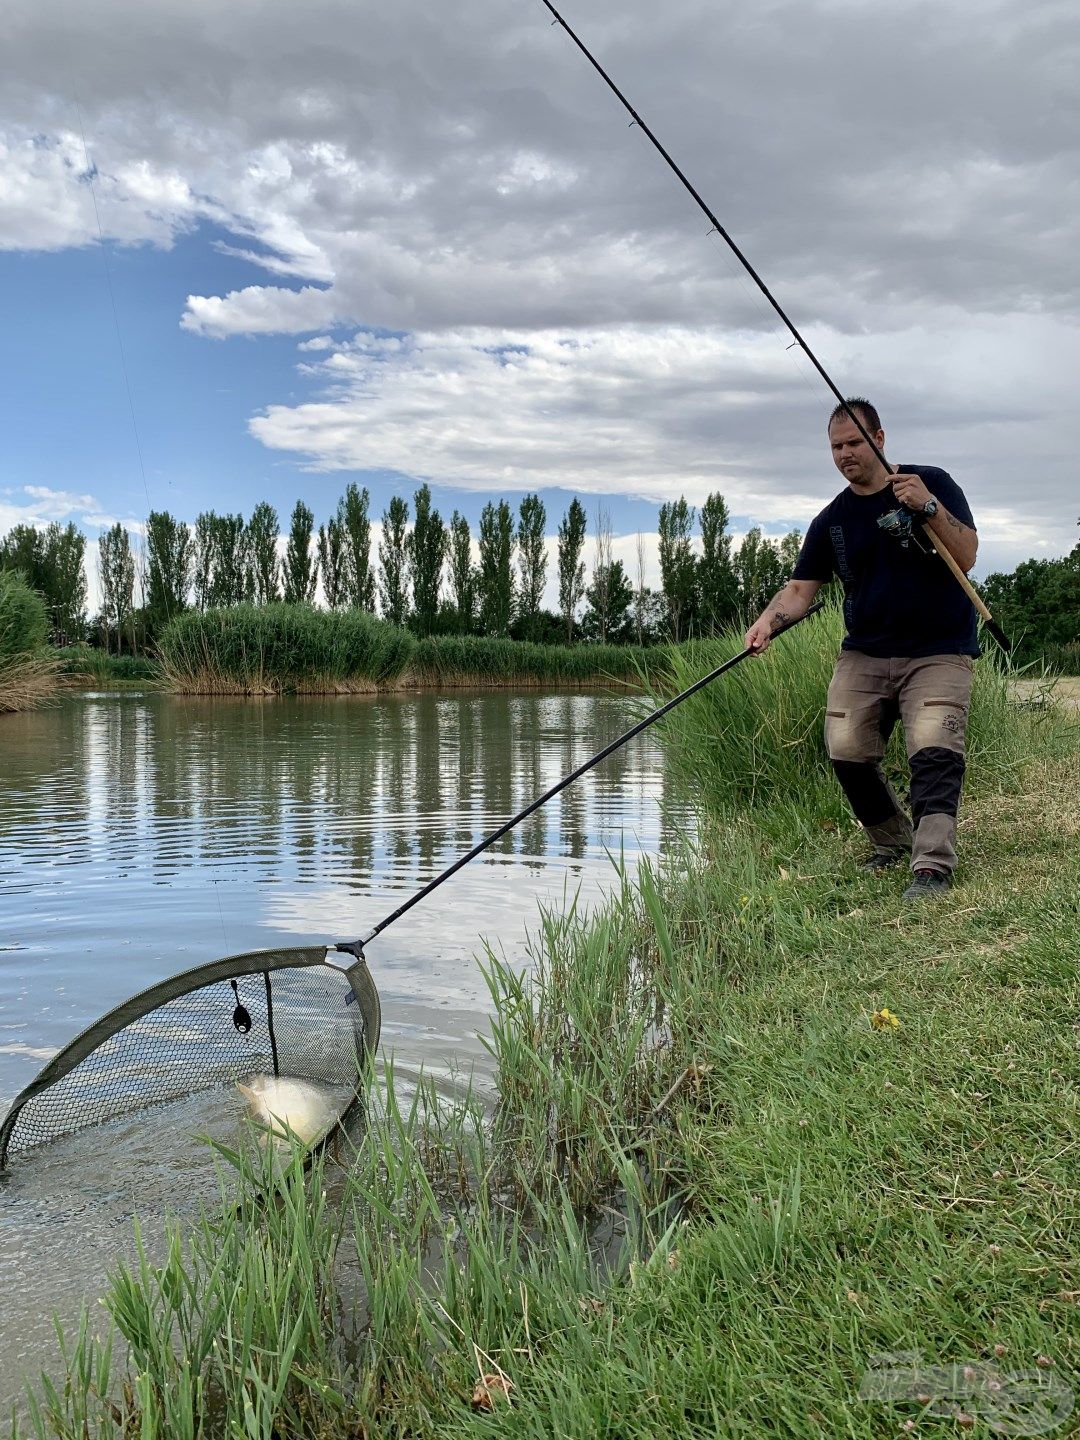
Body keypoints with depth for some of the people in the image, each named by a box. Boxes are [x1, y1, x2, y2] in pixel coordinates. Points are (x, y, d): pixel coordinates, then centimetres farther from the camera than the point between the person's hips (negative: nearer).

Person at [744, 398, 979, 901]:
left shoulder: (932, 483, -1)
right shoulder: (831, 520, 9)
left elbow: (966, 557, -10)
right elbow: (801, 588, 4)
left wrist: (927, 506, -24)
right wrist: (769, 619, -16)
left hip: (937, 652, -4)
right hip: (863, 653, 4)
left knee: (934, 750, -23)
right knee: (846, 750, -7)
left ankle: (932, 864, -25)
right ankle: (893, 844, 13)